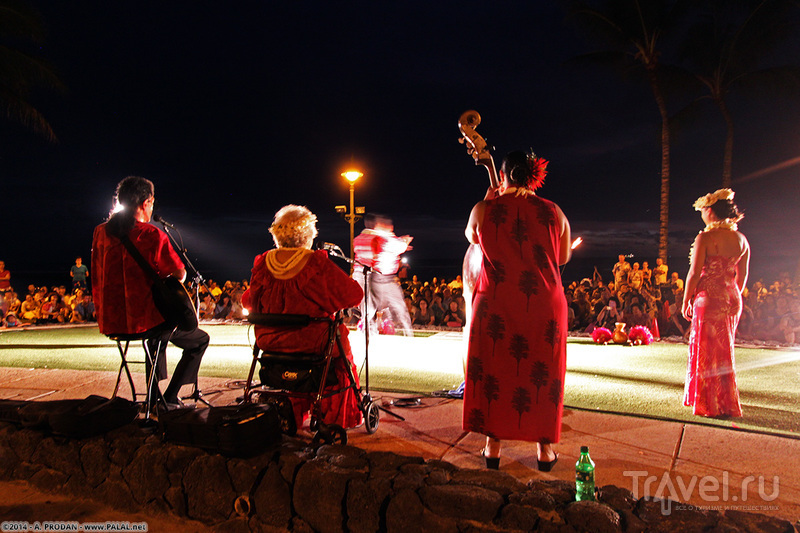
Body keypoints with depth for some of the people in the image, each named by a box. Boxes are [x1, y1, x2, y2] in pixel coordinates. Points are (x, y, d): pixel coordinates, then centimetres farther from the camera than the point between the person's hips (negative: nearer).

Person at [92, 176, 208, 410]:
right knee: (200, 339, 15)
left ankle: (153, 396, 39)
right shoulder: (152, 235, -13)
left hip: (110, 323, 7)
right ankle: (169, 398, 9)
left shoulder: (101, 232, 4)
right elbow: (180, 274, -9)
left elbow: (100, 278, 14)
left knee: (159, 331, 38)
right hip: (142, 320, -7)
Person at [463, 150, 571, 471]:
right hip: (545, 306, 1)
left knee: (494, 370, 11)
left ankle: (493, 446, 20)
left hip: (495, 306, -1)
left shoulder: (484, 210, -5)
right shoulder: (553, 212, -2)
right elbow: (564, 257, 10)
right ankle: (544, 447, 22)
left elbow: (471, 237, 17)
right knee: (541, 372, 13)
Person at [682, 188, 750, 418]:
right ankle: (727, 403, 27)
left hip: (709, 298, -7)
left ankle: (711, 405, 11)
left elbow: (694, 273, -13)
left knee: (707, 351, 4)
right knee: (724, 351, 18)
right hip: (732, 300, 7)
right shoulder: (741, 240, 6)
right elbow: (742, 276, 11)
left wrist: (686, 300, -4)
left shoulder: (705, 238, -13)